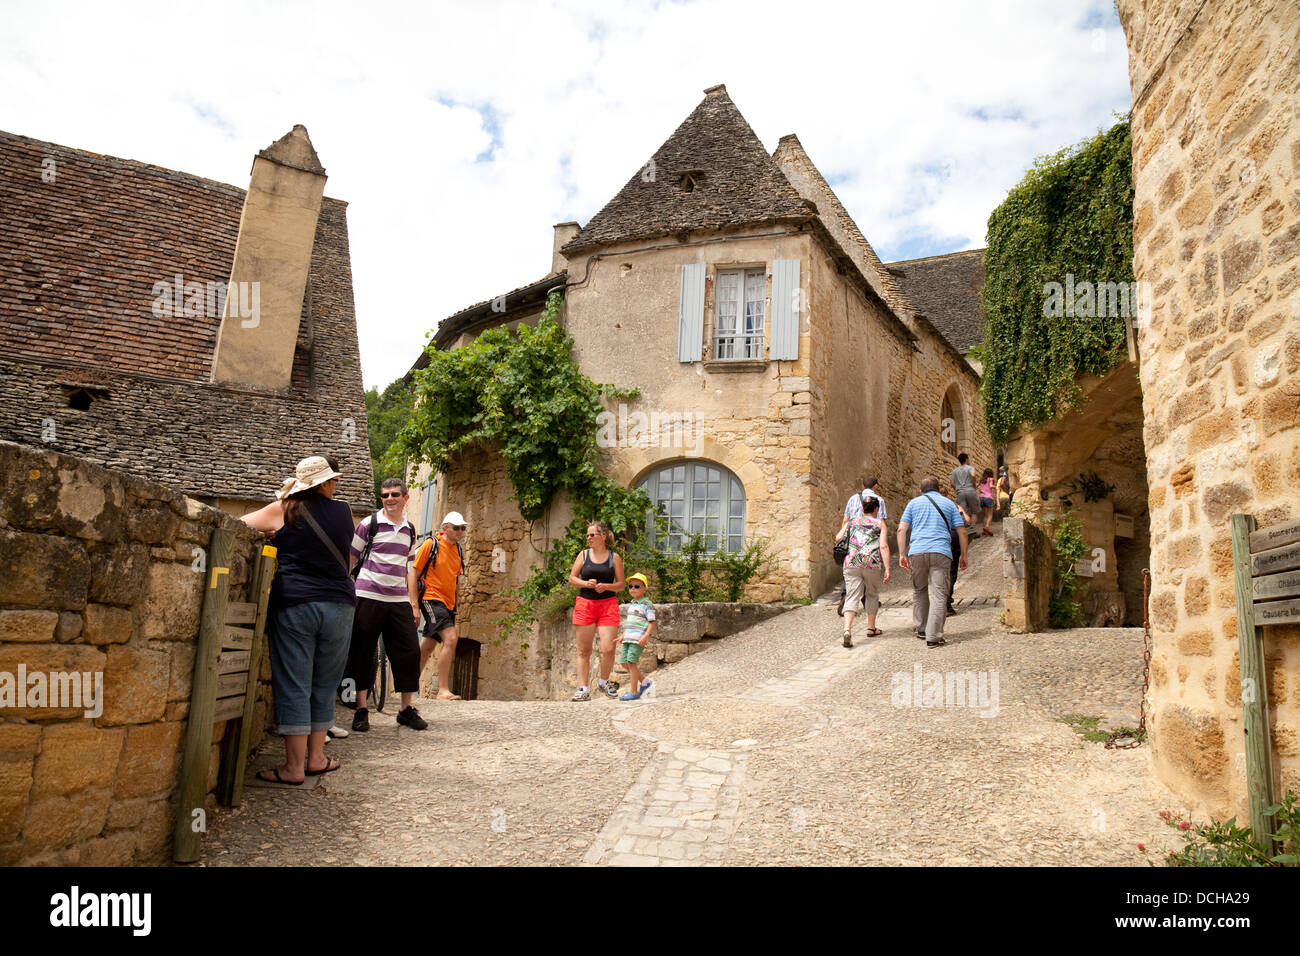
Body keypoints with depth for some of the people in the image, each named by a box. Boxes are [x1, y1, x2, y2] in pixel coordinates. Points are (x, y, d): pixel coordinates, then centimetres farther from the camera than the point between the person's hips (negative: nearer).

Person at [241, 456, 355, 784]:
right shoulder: (344, 513, 6)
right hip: (339, 605, 2)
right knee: (324, 686, 13)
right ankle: (316, 757, 19)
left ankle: (294, 767, 3)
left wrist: (274, 532, 24)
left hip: (294, 604, -2)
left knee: (293, 686, 2)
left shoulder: (284, 510, 0)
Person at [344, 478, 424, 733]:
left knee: (409, 652, 1)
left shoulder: (409, 530, 14)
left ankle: (407, 710, 12)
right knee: (362, 654, 0)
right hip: (369, 597, -4)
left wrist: (414, 604, 17)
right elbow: (349, 559, 3)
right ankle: (361, 710, 11)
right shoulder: (369, 524, 0)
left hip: (399, 600, 4)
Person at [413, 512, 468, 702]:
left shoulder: (458, 550, 13)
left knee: (427, 647, 11)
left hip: (447, 603, 7)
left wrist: (455, 607, 21)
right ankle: (443, 690, -18)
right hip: (432, 599, -7)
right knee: (450, 638, -21)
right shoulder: (431, 545, -6)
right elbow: (414, 574, -6)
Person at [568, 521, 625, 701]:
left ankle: (604, 681, 18)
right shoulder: (584, 554, 8)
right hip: (585, 604, 1)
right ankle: (583, 688, 8)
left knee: (608, 649, -8)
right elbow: (572, 578, 7)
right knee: (583, 650, 2)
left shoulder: (614, 557, 5)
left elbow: (621, 584, 6)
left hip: (608, 605, -1)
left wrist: (605, 586, -12)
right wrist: (586, 583, -11)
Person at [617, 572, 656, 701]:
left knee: (631, 662, -12)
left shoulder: (647, 604, -6)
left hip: (638, 639, -8)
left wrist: (646, 636, -23)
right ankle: (644, 683, 21)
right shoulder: (631, 604, 18)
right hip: (628, 638, 8)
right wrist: (623, 637, 26)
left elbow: (652, 623, -11)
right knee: (624, 662, 6)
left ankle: (634, 692, -4)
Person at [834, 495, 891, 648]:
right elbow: (884, 546, -4)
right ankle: (871, 628, 30)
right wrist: (887, 569, -7)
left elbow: (838, 538, 9)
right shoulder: (880, 524, 8)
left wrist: (843, 527, 31)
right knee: (872, 594, 20)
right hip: (873, 563, -1)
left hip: (851, 563, 1)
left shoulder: (851, 522, 16)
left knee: (852, 597, -5)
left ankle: (847, 630, -24)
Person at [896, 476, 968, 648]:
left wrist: (902, 554, 5)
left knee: (919, 590, 20)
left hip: (917, 552, 1)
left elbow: (902, 529, 5)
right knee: (938, 595, -2)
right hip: (941, 553, -1)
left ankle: (921, 628, 26)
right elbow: (962, 532, 11)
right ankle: (933, 637, -8)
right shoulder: (949, 504, 16)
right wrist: (963, 555, 20)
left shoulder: (914, 503, 15)